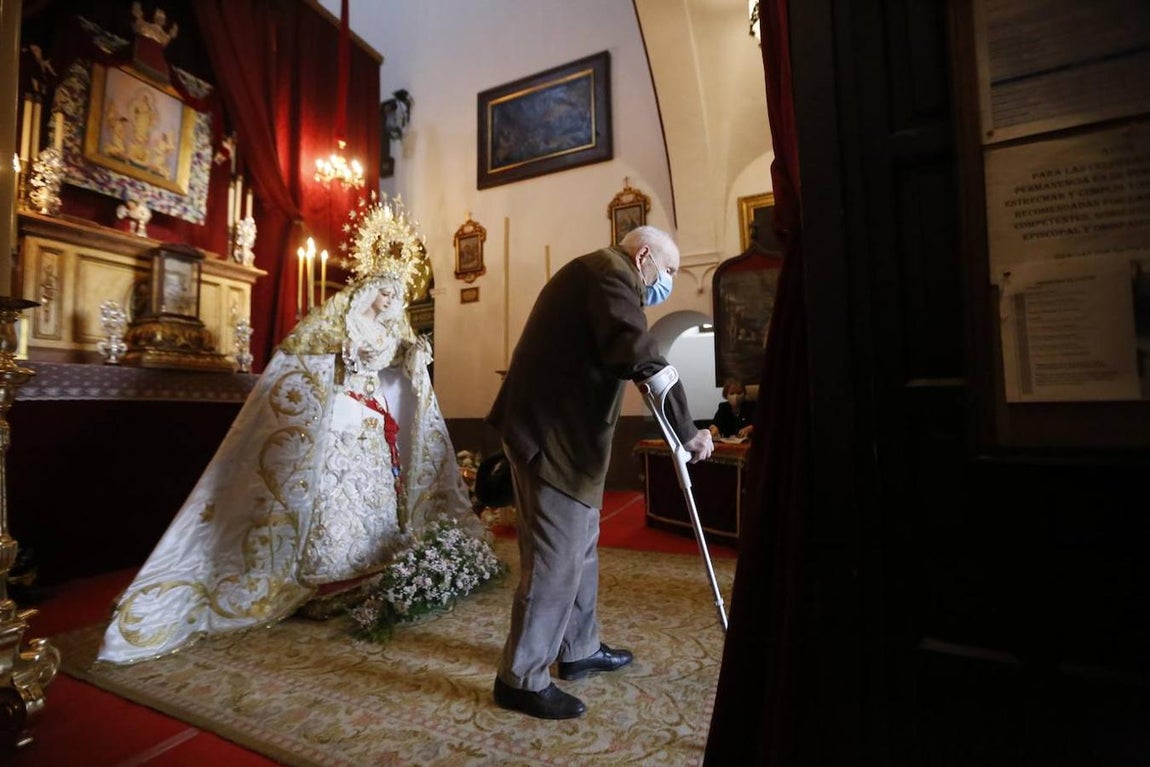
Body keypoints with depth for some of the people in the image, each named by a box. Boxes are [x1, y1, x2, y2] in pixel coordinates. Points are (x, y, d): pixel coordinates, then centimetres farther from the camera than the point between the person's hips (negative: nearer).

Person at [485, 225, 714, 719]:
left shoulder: (594, 272, 22)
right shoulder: (611, 271, -12)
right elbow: (641, 357, -26)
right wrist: (687, 431, -23)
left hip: (561, 429, 11)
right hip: (551, 432, -11)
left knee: (579, 545, 18)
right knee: (554, 558, -2)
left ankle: (579, 650, 33)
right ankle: (521, 679, 14)